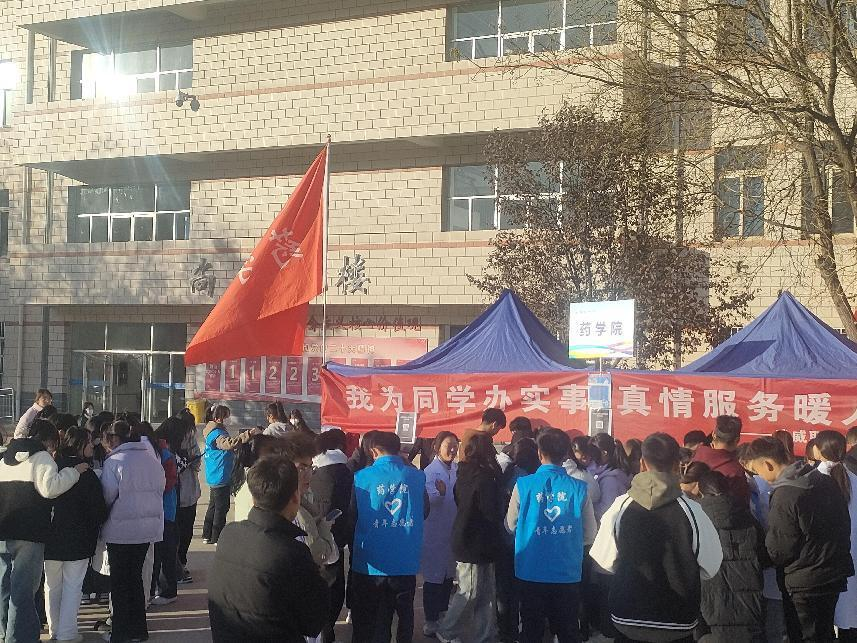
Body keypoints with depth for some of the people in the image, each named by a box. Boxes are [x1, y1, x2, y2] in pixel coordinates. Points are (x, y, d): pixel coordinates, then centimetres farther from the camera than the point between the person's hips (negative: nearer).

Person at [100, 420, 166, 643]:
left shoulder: (114, 462, -14)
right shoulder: (153, 461, 4)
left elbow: (107, 497, -14)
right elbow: (160, 489, 11)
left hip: (120, 530, -6)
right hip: (148, 528, 6)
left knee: (119, 582, 5)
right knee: (135, 576, 17)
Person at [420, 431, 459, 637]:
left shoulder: (457, 470, 5)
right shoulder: (430, 471, -14)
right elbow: (428, 501, -25)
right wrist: (440, 492, -42)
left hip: (453, 532, 6)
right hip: (434, 533, -6)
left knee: (448, 576, 15)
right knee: (433, 576, -1)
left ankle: (443, 614, 29)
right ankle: (430, 620, 8)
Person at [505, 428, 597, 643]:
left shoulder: (524, 485, -10)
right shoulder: (579, 488, -7)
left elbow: (511, 526, 3)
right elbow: (589, 536, 0)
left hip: (531, 572, 0)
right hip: (568, 574, 1)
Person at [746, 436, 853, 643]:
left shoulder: (783, 497, -22)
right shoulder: (825, 481, 1)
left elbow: (779, 551, -17)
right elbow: (844, 523, 10)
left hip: (804, 583, -8)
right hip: (835, 575, 8)